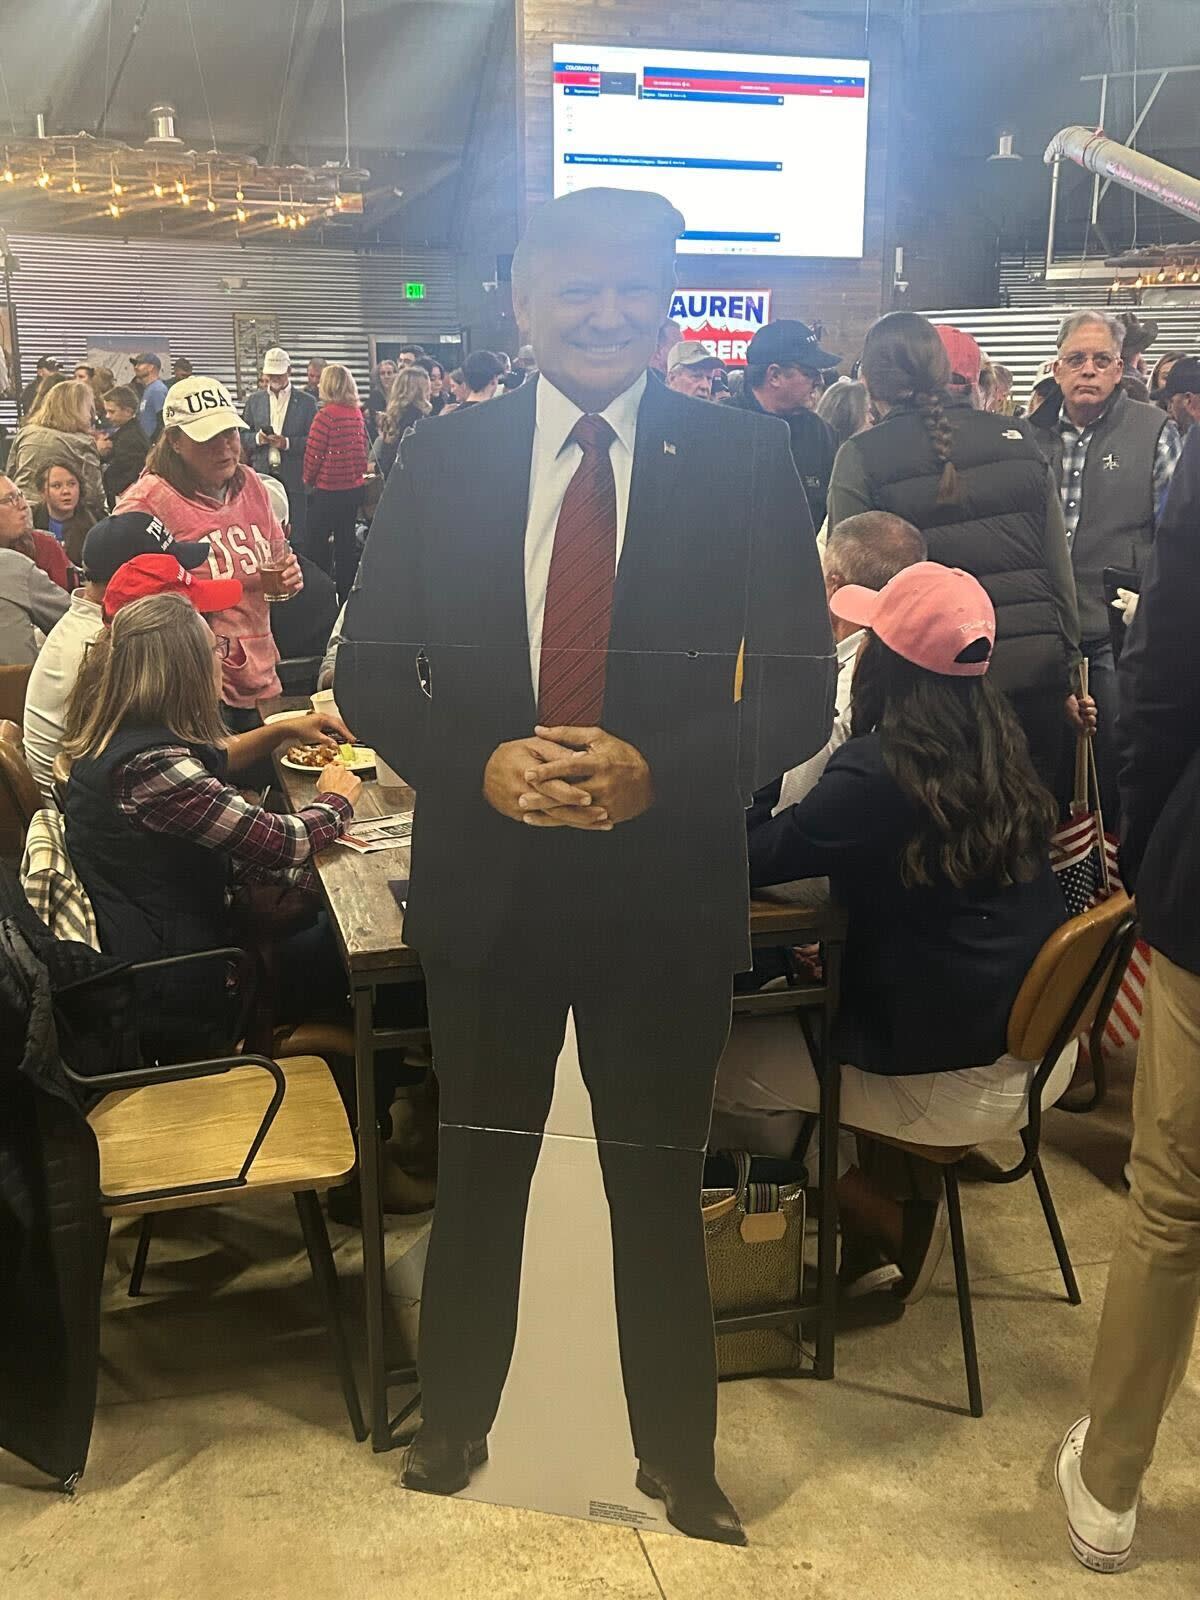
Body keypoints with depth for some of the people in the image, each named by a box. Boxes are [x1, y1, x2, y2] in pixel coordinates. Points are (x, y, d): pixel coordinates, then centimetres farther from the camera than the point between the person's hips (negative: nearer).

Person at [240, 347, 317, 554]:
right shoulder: (254, 400, 13)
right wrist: (257, 438, -9)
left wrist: (287, 443, -16)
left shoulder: (306, 402, 4)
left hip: (293, 477, -2)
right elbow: (243, 437, 13)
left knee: (296, 535, 0)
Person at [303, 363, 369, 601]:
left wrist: (308, 480, 2)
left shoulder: (327, 414, -17)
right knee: (347, 542, 14)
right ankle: (346, 596, 19)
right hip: (354, 486, 7)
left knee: (317, 545, 4)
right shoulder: (357, 413, 2)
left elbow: (314, 452, -13)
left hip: (328, 490, -7)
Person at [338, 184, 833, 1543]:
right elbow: (367, 671, 1)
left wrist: (659, 769, -22)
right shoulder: (441, 461, 0)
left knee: (658, 1187, 15)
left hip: (669, 887, -1)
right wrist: (480, 763, -17)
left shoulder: (745, 462, -4)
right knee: (478, 1175, 19)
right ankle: (451, 1429, 43)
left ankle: (679, 1466, 37)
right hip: (485, 882, 2)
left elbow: (801, 693, -5)